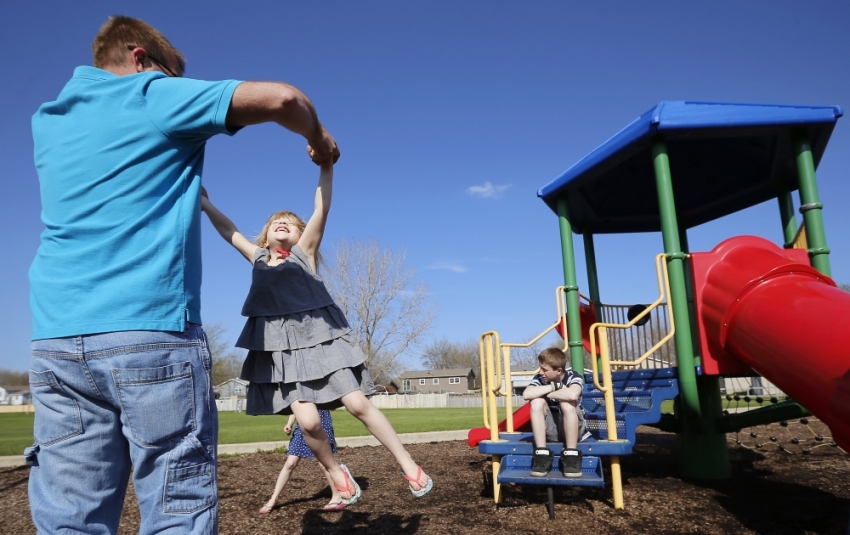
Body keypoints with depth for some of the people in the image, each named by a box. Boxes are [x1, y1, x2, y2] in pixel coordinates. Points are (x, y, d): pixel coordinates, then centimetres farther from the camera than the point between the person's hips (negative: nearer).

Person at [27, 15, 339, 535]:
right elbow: (281, 98, -4)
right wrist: (320, 140, 13)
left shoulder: (49, 119, 21)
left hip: (57, 337, 7)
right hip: (152, 327, -6)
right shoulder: (152, 96, 3)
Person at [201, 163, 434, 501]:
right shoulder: (258, 258, 15)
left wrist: (326, 165, -13)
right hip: (280, 347, 2)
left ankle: (409, 467, 6)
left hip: (319, 338, -2)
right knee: (307, 421, -10)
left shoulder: (303, 253, 7)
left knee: (357, 404, -6)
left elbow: (321, 210, -4)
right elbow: (228, 230, 22)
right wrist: (204, 203, 21)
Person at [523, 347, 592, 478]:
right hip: (549, 431, 3)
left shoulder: (572, 377, -14)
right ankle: (542, 454, -22)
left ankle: (571, 455, -23)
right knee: (537, 402, -24)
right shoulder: (539, 379, -6)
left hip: (574, 429, -3)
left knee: (566, 402, -32)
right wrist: (554, 386, -27)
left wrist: (546, 394, -24)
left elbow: (572, 395, -39)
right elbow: (526, 394, -28)